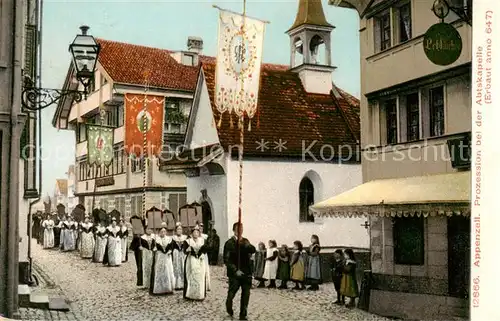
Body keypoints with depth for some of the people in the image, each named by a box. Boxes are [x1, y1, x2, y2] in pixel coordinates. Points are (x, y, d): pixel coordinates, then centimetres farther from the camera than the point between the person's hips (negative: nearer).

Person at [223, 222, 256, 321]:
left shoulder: (245, 241, 10)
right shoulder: (229, 243, -6)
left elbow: (253, 250, -6)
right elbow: (226, 260, -10)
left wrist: (248, 246, -26)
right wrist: (235, 270, -18)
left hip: (246, 273, 4)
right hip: (234, 273, -4)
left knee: (246, 295, 3)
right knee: (232, 293, 8)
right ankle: (229, 306, 38)